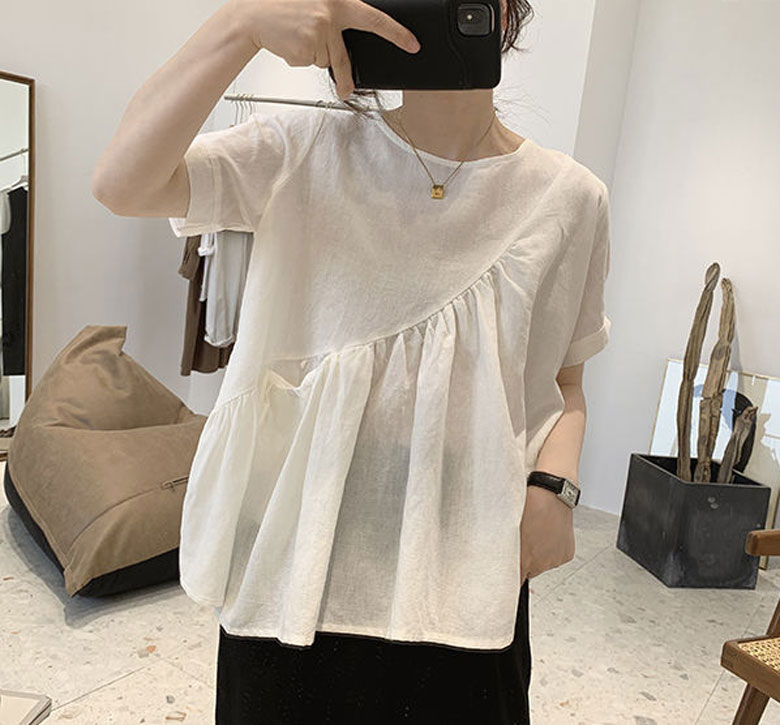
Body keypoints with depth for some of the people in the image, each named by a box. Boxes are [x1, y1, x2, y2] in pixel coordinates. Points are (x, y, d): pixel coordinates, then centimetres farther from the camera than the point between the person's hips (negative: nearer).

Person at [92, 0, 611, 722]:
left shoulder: (569, 197, 1)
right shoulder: (307, 150, -2)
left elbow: (564, 379, 8)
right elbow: (122, 183, -14)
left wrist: (553, 487, -10)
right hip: (295, 549, 0)